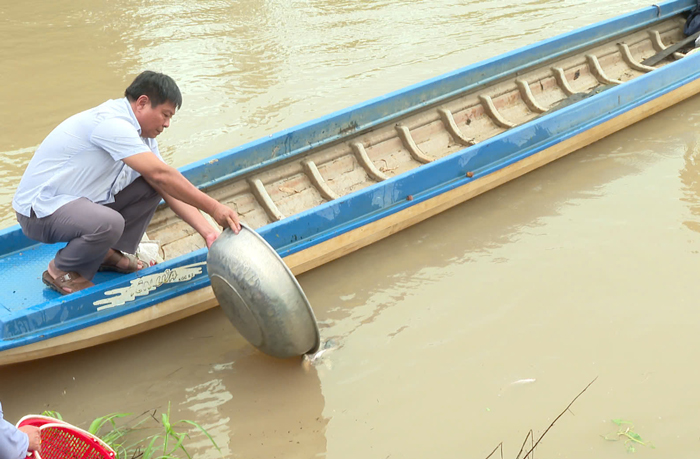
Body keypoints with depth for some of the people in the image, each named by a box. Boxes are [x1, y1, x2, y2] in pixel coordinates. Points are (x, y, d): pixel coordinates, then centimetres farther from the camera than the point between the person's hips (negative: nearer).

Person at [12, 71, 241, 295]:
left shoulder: (141, 133, 5)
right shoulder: (111, 122, -25)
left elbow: (169, 188, 1)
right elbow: (161, 174, -31)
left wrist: (208, 230, -10)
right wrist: (213, 208, -26)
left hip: (81, 200, 9)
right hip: (40, 209, -9)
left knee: (150, 187, -1)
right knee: (108, 223, -36)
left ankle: (110, 252, 11)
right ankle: (61, 271, -7)